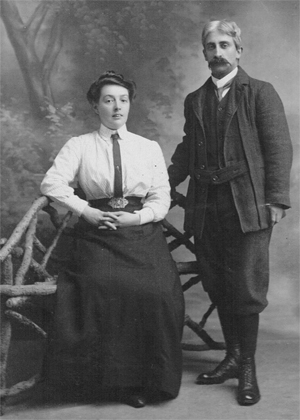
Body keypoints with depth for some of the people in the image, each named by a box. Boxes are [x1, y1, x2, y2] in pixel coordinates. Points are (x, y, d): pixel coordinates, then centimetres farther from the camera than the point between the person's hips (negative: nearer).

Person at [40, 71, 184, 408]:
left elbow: (161, 201, 9)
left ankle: (149, 379, -5)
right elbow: (52, 183, -4)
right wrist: (88, 211, -11)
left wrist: (135, 217, -9)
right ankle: (112, 379, -8)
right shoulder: (80, 146, 9)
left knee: (155, 292, -23)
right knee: (103, 289, -27)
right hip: (97, 234, -1)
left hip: (142, 232, 1)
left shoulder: (149, 148, 14)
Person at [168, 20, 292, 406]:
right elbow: (187, 149, 17)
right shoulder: (194, 100, 17)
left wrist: (276, 199, -11)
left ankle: (247, 366, 11)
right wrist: (166, 185, 3)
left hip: (247, 206, -4)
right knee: (217, 287, 9)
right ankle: (232, 357, 24)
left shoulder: (260, 93, 3)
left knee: (246, 289, -3)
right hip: (205, 207, 5)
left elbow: (279, 148, -2)